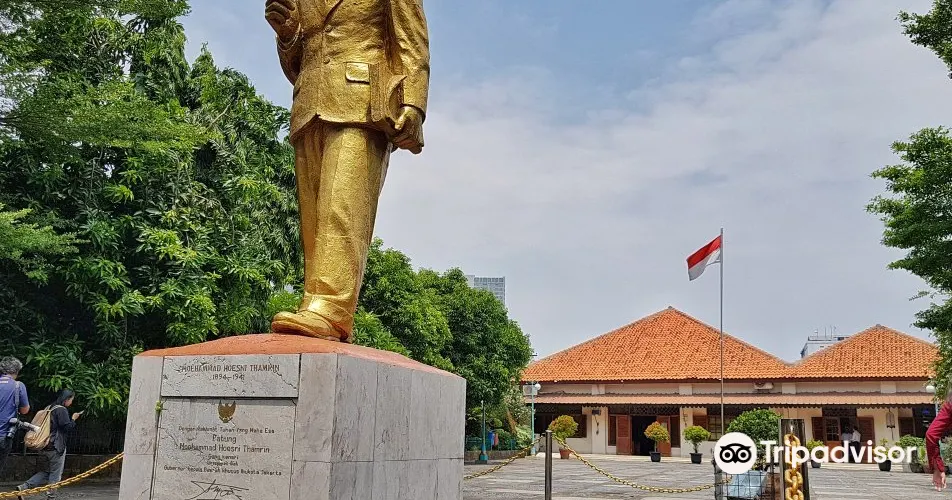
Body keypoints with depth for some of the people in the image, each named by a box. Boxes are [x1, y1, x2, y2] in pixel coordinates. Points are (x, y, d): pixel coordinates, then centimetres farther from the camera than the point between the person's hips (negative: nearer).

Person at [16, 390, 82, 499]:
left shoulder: (49, 408, 13)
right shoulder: (62, 410, -13)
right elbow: (67, 427, -17)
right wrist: (73, 419, -1)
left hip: (44, 446, 8)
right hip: (56, 447, -8)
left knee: (45, 472, 17)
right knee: (55, 474, 3)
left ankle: (23, 487, 5)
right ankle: (51, 495, 3)